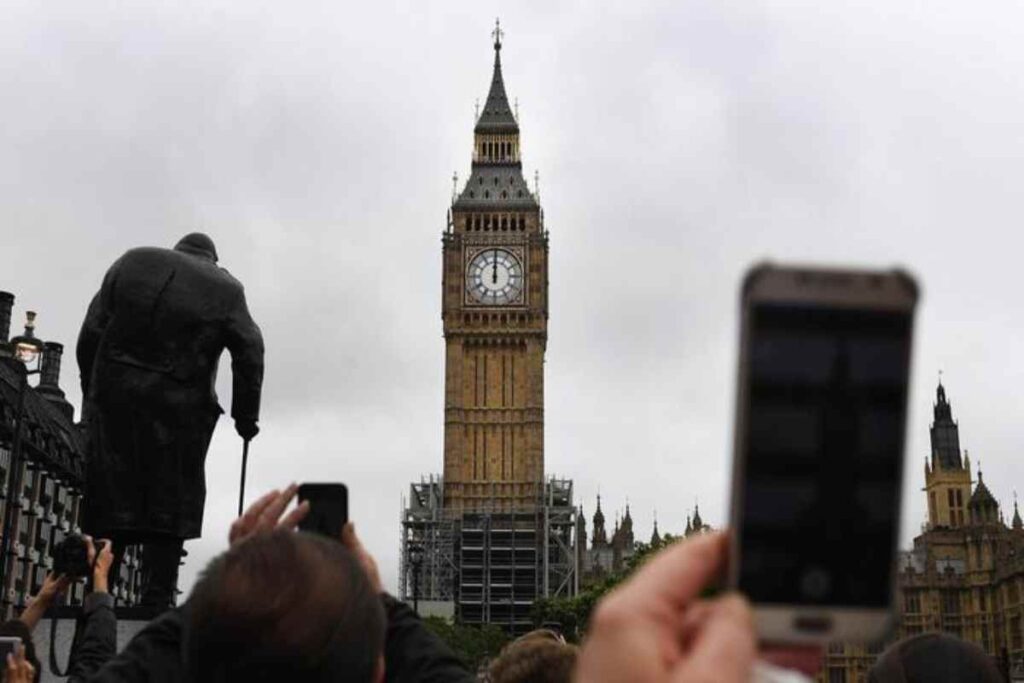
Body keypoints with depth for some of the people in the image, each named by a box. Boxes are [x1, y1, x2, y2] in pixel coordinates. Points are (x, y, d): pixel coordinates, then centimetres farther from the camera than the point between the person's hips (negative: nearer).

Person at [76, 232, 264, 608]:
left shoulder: (131, 262, 12)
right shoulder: (226, 290, 5)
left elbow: (91, 333, 8)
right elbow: (250, 355, 0)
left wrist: (91, 391, 12)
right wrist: (246, 417, 7)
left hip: (113, 397, 2)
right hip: (178, 408, -2)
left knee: (109, 503, 7)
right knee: (168, 503, 5)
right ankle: (157, 599, 4)